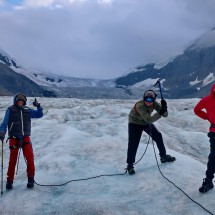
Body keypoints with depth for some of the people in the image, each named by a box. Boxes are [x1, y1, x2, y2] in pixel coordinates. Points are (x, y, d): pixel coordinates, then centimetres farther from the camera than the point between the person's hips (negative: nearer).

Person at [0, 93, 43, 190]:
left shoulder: (27, 110, 7)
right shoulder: (10, 110, 1)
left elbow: (39, 114, 10)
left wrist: (38, 106, -8)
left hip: (25, 138, 1)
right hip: (14, 138, -1)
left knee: (30, 158, -12)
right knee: (12, 160, 3)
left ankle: (31, 178, 4)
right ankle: (9, 181, 19)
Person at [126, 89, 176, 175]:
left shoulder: (154, 103, -17)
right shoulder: (140, 105, -35)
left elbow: (165, 115, -18)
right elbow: (148, 120, -43)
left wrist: (164, 107, -37)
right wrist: (159, 113, -46)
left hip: (146, 123, 6)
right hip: (135, 124, -6)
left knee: (158, 136, 10)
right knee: (133, 144, -14)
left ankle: (163, 156, 29)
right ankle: (130, 165, -2)